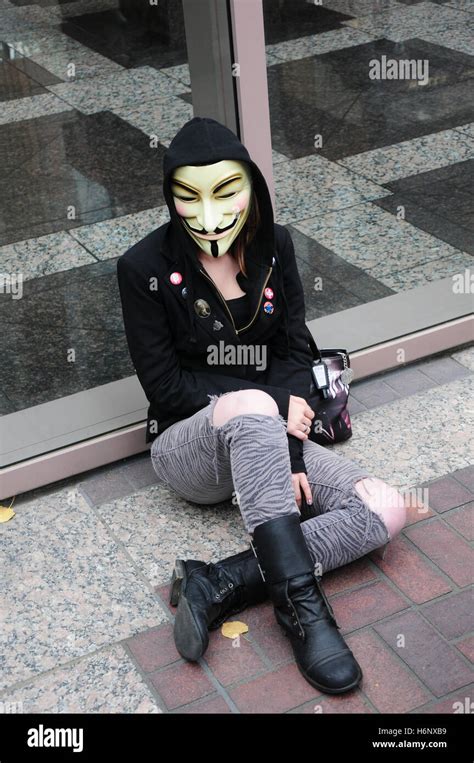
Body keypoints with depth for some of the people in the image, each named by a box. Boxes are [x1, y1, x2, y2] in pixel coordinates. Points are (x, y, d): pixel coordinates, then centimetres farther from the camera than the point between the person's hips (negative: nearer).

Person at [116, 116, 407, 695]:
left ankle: (220, 583, -28)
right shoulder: (144, 268, -12)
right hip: (187, 447, -4)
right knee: (251, 408, -40)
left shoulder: (274, 246, 0)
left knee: (385, 509, -19)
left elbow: (293, 354, -1)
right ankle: (301, 605, -40)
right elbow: (165, 386, -11)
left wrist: (288, 454, -14)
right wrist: (269, 403, -19)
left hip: (260, 441, 5)